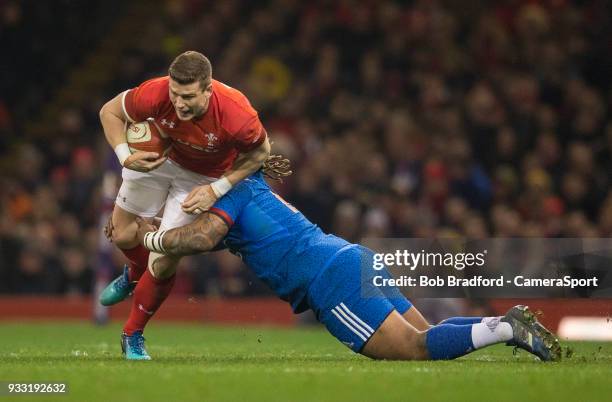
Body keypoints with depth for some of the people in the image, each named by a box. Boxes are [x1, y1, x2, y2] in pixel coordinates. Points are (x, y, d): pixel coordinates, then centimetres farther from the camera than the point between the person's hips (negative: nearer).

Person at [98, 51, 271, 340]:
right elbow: (110, 112, -15)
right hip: (158, 159, 2)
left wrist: (216, 190, -22)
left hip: (204, 177, -2)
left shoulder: (237, 116, -40)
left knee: (163, 264, -7)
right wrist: (126, 158, -30)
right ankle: (135, 275, 49)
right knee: (123, 235, 9)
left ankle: (132, 336, 18)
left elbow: (260, 151, -17)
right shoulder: (155, 94, -36)